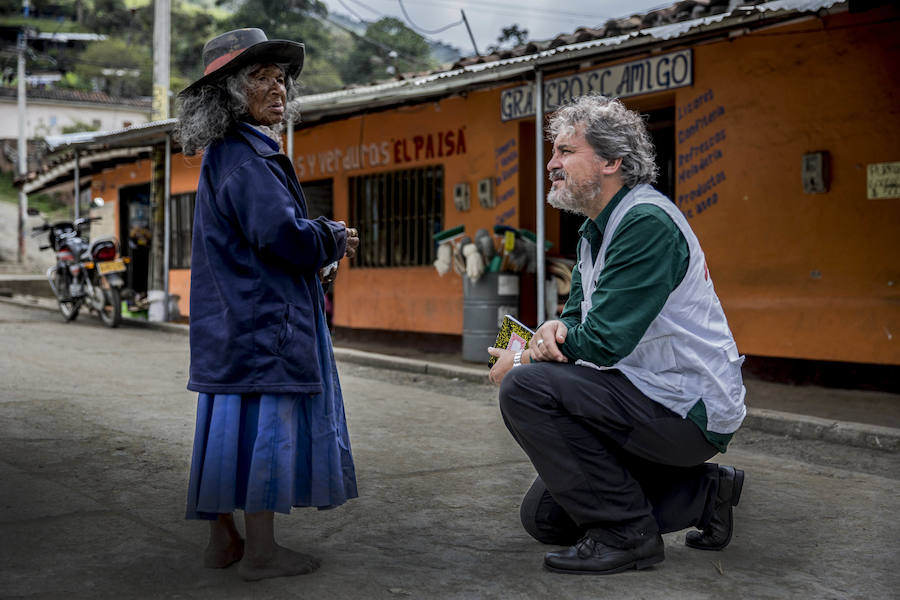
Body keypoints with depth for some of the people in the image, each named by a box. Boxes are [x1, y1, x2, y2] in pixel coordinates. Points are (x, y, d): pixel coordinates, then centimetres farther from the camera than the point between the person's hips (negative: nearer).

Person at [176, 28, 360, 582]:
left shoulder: (228, 154, 18)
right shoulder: (245, 157, -15)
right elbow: (285, 236, -23)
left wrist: (321, 243, 12)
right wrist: (333, 239, -5)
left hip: (233, 321, 10)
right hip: (262, 318, -10)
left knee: (233, 423, 13)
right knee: (268, 422, -5)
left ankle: (223, 539, 22)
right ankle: (260, 551, 2)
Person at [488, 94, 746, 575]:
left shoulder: (647, 223, -20)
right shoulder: (597, 229, 12)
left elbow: (604, 342, -25)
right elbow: (580, 312, 16)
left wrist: (521, 362, -10)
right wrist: (556, 328, -10)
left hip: (688, 409, -10)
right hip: (656, 397, 10)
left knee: (524, 388, -24)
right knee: (544, 517, 11)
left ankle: (626, 533, -14)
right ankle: (702, 492, 16)